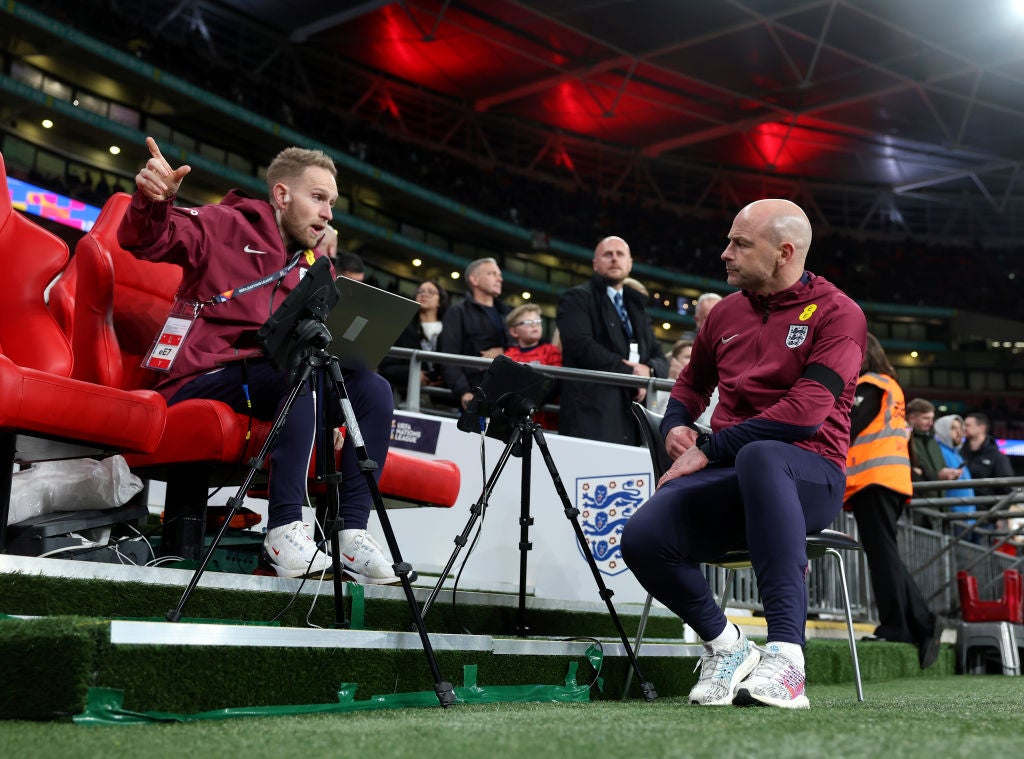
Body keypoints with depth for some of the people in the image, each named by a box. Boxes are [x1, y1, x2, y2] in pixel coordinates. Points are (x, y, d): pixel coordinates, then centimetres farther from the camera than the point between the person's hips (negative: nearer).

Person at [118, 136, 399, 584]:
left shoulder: (315, 265, 20)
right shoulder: (228, 226, 3)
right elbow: (148, 242, -9)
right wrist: (152, 203, -30)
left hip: (279, 383, 7)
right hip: (205, 378, -6)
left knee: (374, 388, -12)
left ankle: (351, 534, -20)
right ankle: (284, 528, -34)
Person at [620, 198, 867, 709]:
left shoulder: (836, 313, -2)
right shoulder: (726, 313, 16)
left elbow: (806, 412, -16)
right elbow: (692, 382, 34)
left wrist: (709, 450, -16)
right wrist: (675, 426, 10)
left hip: (808, 476, -5)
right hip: (727, 477, 5)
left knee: (760, 456, -42)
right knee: (642, 537, -25)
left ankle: (785, 654, -44)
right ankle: (726, 646, 0)